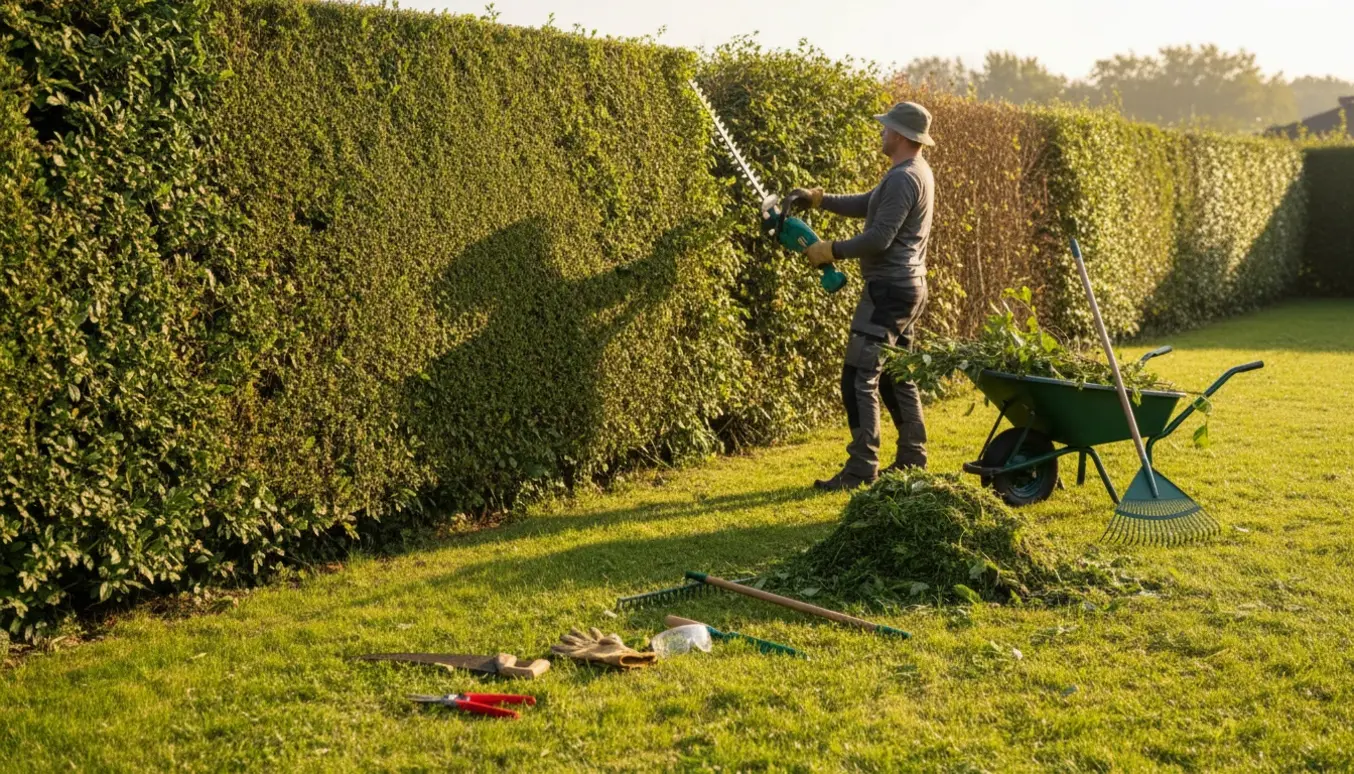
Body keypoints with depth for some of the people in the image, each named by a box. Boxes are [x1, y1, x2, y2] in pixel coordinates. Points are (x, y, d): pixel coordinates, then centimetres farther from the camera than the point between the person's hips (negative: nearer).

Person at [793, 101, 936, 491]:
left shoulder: (904, 178, -18)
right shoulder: (917, 172, 15)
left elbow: (879, 238, -23)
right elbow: (868, 204, 23)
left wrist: (832, 250, -13)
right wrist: (820, 199, 14)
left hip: (889, 289, -11)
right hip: (908, 287, 11)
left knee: (859, 378, -10)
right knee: (896, 374, 16)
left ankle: (861, 468, -9)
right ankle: (912, 459, 21)